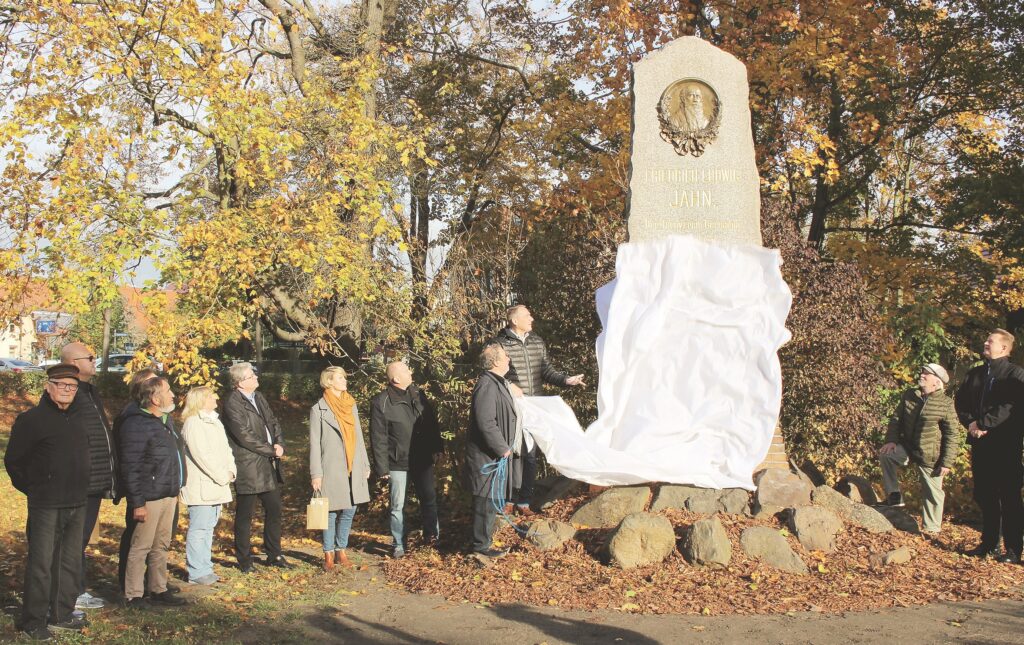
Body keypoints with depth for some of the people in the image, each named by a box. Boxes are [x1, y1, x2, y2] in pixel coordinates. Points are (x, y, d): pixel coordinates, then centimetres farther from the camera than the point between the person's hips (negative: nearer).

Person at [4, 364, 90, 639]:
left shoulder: (79, 417, 9)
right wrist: (33, 489, 1)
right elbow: (13, 460, -4)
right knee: (41, 563, -3)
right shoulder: (32, 419, -9)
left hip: (77, 504, 6)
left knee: (71, 562, 12)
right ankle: (33, 621, 5)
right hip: (46, 506, -6)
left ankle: (62, 614, 23)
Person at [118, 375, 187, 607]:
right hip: (149, 498, -9)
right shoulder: (136, 425, -18)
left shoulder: (166, 419, 13)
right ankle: (133, 595, 6)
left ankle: (158, 589, 25)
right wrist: (137, 503, -21)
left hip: (168, 495, 9)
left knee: (161, 546, 16)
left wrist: (176, 490, 21)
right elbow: (130, 468, -20)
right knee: (140, 547, -1)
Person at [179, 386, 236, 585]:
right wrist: (222, 477, -15)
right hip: (200, 488, -9)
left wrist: (230, 471, 2)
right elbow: (203, 456, -19)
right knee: (198, 529, -5)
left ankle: (205, 568, 20)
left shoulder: (215, 422, 17)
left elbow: (225, 450, 18)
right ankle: (196, 573, -1)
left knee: (208, 528, 13)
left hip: (217, 486, 9)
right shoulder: (193, 423, -13)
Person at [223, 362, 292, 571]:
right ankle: (244, 560, 14)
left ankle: (274, 555, 25)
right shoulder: (232, 402, -14)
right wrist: (271, 451, -11)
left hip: (269, 467, 8)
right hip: (248, 467, -8)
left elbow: (273, 421, 16)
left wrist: (280, 444, -3)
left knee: (274, 510, 13)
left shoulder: (259, 397, 12)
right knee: (244, 515, 4)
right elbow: (245, 436, -17)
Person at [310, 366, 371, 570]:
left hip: (353, 469, 5)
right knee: (331, 512, 0)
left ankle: (341, 551, 16)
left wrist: (365, 464, 12)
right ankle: (329, 554, 10)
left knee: (349, 511, 5)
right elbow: (315, 443, -4)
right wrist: (316, 474, -8)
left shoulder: (351, 406, 12)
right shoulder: (318, 409, -3)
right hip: (332, 468, -5)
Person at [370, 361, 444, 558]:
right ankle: (399, 545, 16)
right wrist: (382, 467, -12)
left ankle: (431, 534, 29)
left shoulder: (418, 395, 4)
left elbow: (432, 423, 13)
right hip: (398, 464, -4)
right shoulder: (380, 403, -12)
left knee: (429, 498, 13)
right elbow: (378, 438, -11)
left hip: (423, 460, 4)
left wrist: (437, 447, 8)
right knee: (398, 506, 5)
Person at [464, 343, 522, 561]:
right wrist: (503, 448, -21)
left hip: (498, 453, 11)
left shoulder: (498, 383, 13)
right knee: (486, 502, -2)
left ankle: (484, 539, 30)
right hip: (488, 456, -11)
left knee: (491, 500, 19)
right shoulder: (487, 386, -23)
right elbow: (486, 423, -28)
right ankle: (481, 546, 7)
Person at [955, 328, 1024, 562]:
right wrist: (969, 422, -7)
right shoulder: (975, 374, 16)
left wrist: (983, 423, -19)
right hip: (980, 443, 6)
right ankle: (989, 543, 21)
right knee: (984, 496, 11)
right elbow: (960, 401, 11)